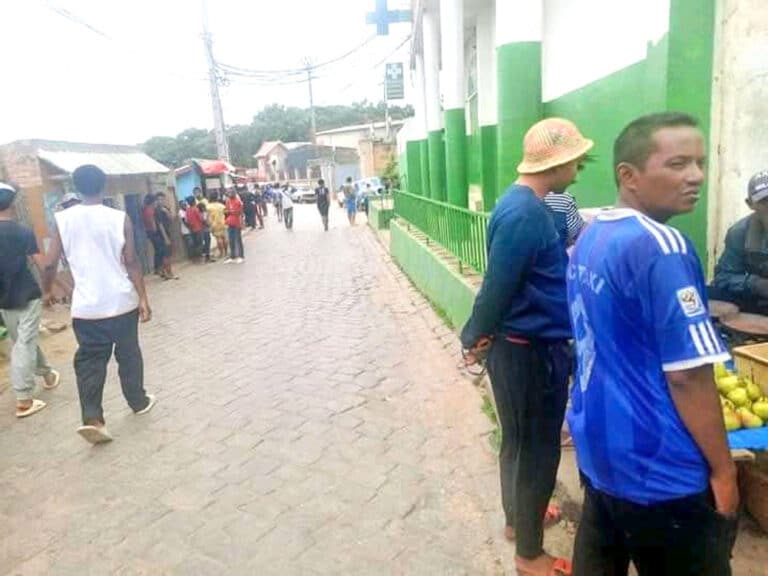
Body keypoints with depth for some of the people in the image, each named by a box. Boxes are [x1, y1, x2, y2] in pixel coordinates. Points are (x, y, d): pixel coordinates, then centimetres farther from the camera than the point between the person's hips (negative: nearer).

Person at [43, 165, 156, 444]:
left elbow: (50, 264, -1)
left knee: (89, 361, 8)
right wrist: (143, 298, -3)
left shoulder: (63, 219, -2)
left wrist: (47, 291, 17)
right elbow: (131, 262, -9)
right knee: (128, 354, 16)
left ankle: (92, 419, -2)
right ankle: (139, 401, 30)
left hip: (87, 307, 1)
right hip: (122, 302, -1)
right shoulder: (119, 218, -7)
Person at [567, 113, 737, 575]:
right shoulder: (662, 248, -23)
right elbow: (688, 376, -22)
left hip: (597, 446, 8)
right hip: (659, 470, -8)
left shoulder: (589, 238, 3)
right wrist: (724, 469, -10)